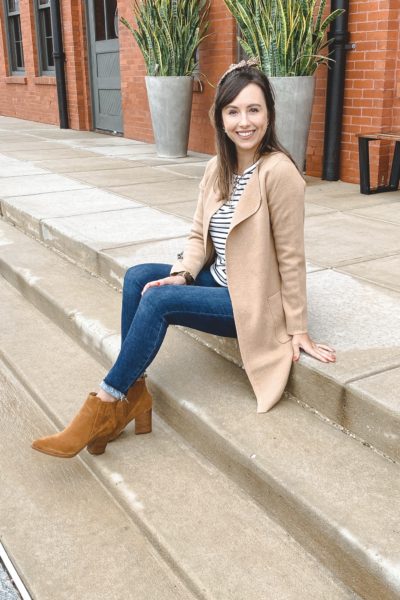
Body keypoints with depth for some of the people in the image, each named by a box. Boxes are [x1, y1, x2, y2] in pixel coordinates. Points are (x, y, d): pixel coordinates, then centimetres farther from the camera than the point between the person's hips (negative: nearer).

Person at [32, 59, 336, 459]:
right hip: (219, 282, 7)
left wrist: (297, 330, -11)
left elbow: (291, 256, -17)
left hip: (254, 301, -7)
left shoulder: (278, 171, -20)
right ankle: (133, 394, -5)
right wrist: (182, 274, -13)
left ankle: (105, 406, -8)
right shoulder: (217, 168, 3)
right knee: (137, 277, -9)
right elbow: (199, 235, 7)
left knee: (158, 299, -22)